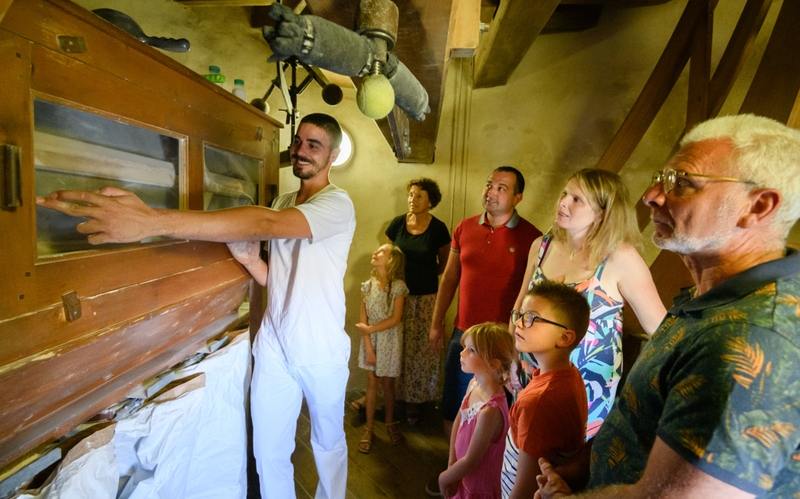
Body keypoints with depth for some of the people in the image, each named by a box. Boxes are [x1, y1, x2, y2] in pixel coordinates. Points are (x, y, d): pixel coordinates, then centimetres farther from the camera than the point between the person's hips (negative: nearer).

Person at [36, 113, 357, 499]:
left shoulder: (337, 204, -15)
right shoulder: (282, 203, 9)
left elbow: (268, 224, -34)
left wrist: (152, 220, -41)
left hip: (322, 352, -4)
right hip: (274, 345, 5)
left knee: (329, 445, 17)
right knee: (269, 454, 11)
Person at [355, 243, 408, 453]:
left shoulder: (398, 286, -13)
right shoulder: (367, 286, -4)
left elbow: (395, 319, -15)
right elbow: (363, 320, -5)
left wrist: (370, 328, -16)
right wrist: (368, 347, -10)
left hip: (389, 340, -2)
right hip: (371, 340, 2)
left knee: (387, 382, 10)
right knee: (372, 382, 8)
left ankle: (390, 422, 32)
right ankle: (369, 428, 21)